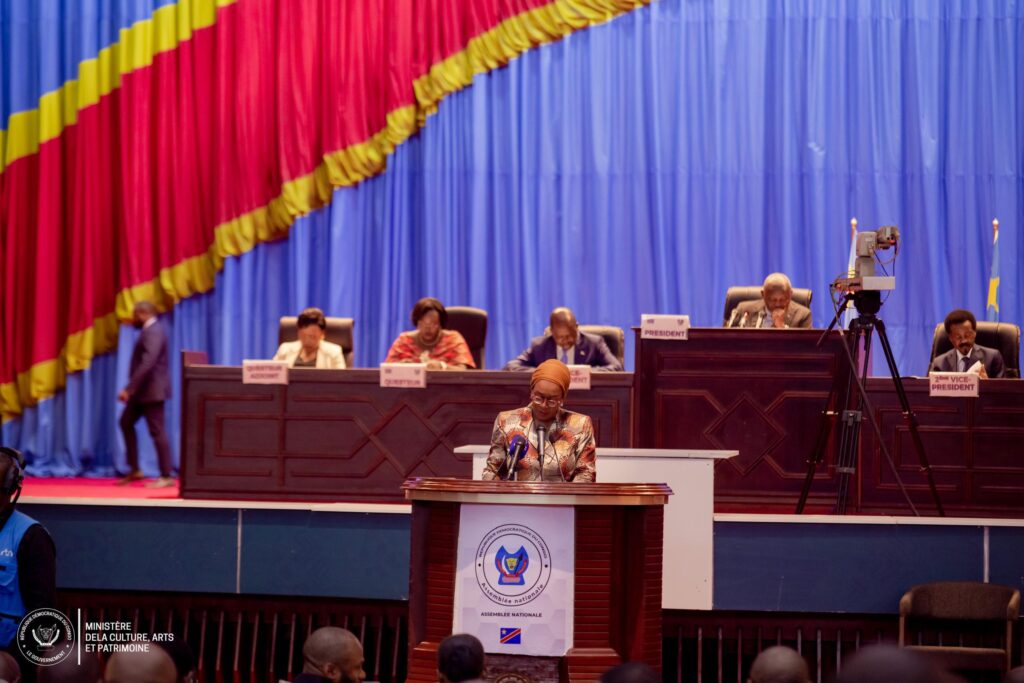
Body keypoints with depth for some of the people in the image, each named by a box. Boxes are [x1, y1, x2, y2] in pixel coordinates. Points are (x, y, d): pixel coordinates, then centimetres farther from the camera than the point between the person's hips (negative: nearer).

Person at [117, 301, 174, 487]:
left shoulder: (153, 332, -18)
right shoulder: (150, 330, 14)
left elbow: (147, 364, -27)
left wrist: (129, 389, -28)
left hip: (152, 390, -11)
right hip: (143, 391, 11)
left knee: (157, 431, -6)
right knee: (126, 423, 15)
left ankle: (166, 477, -1)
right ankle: (134, 470, 21)